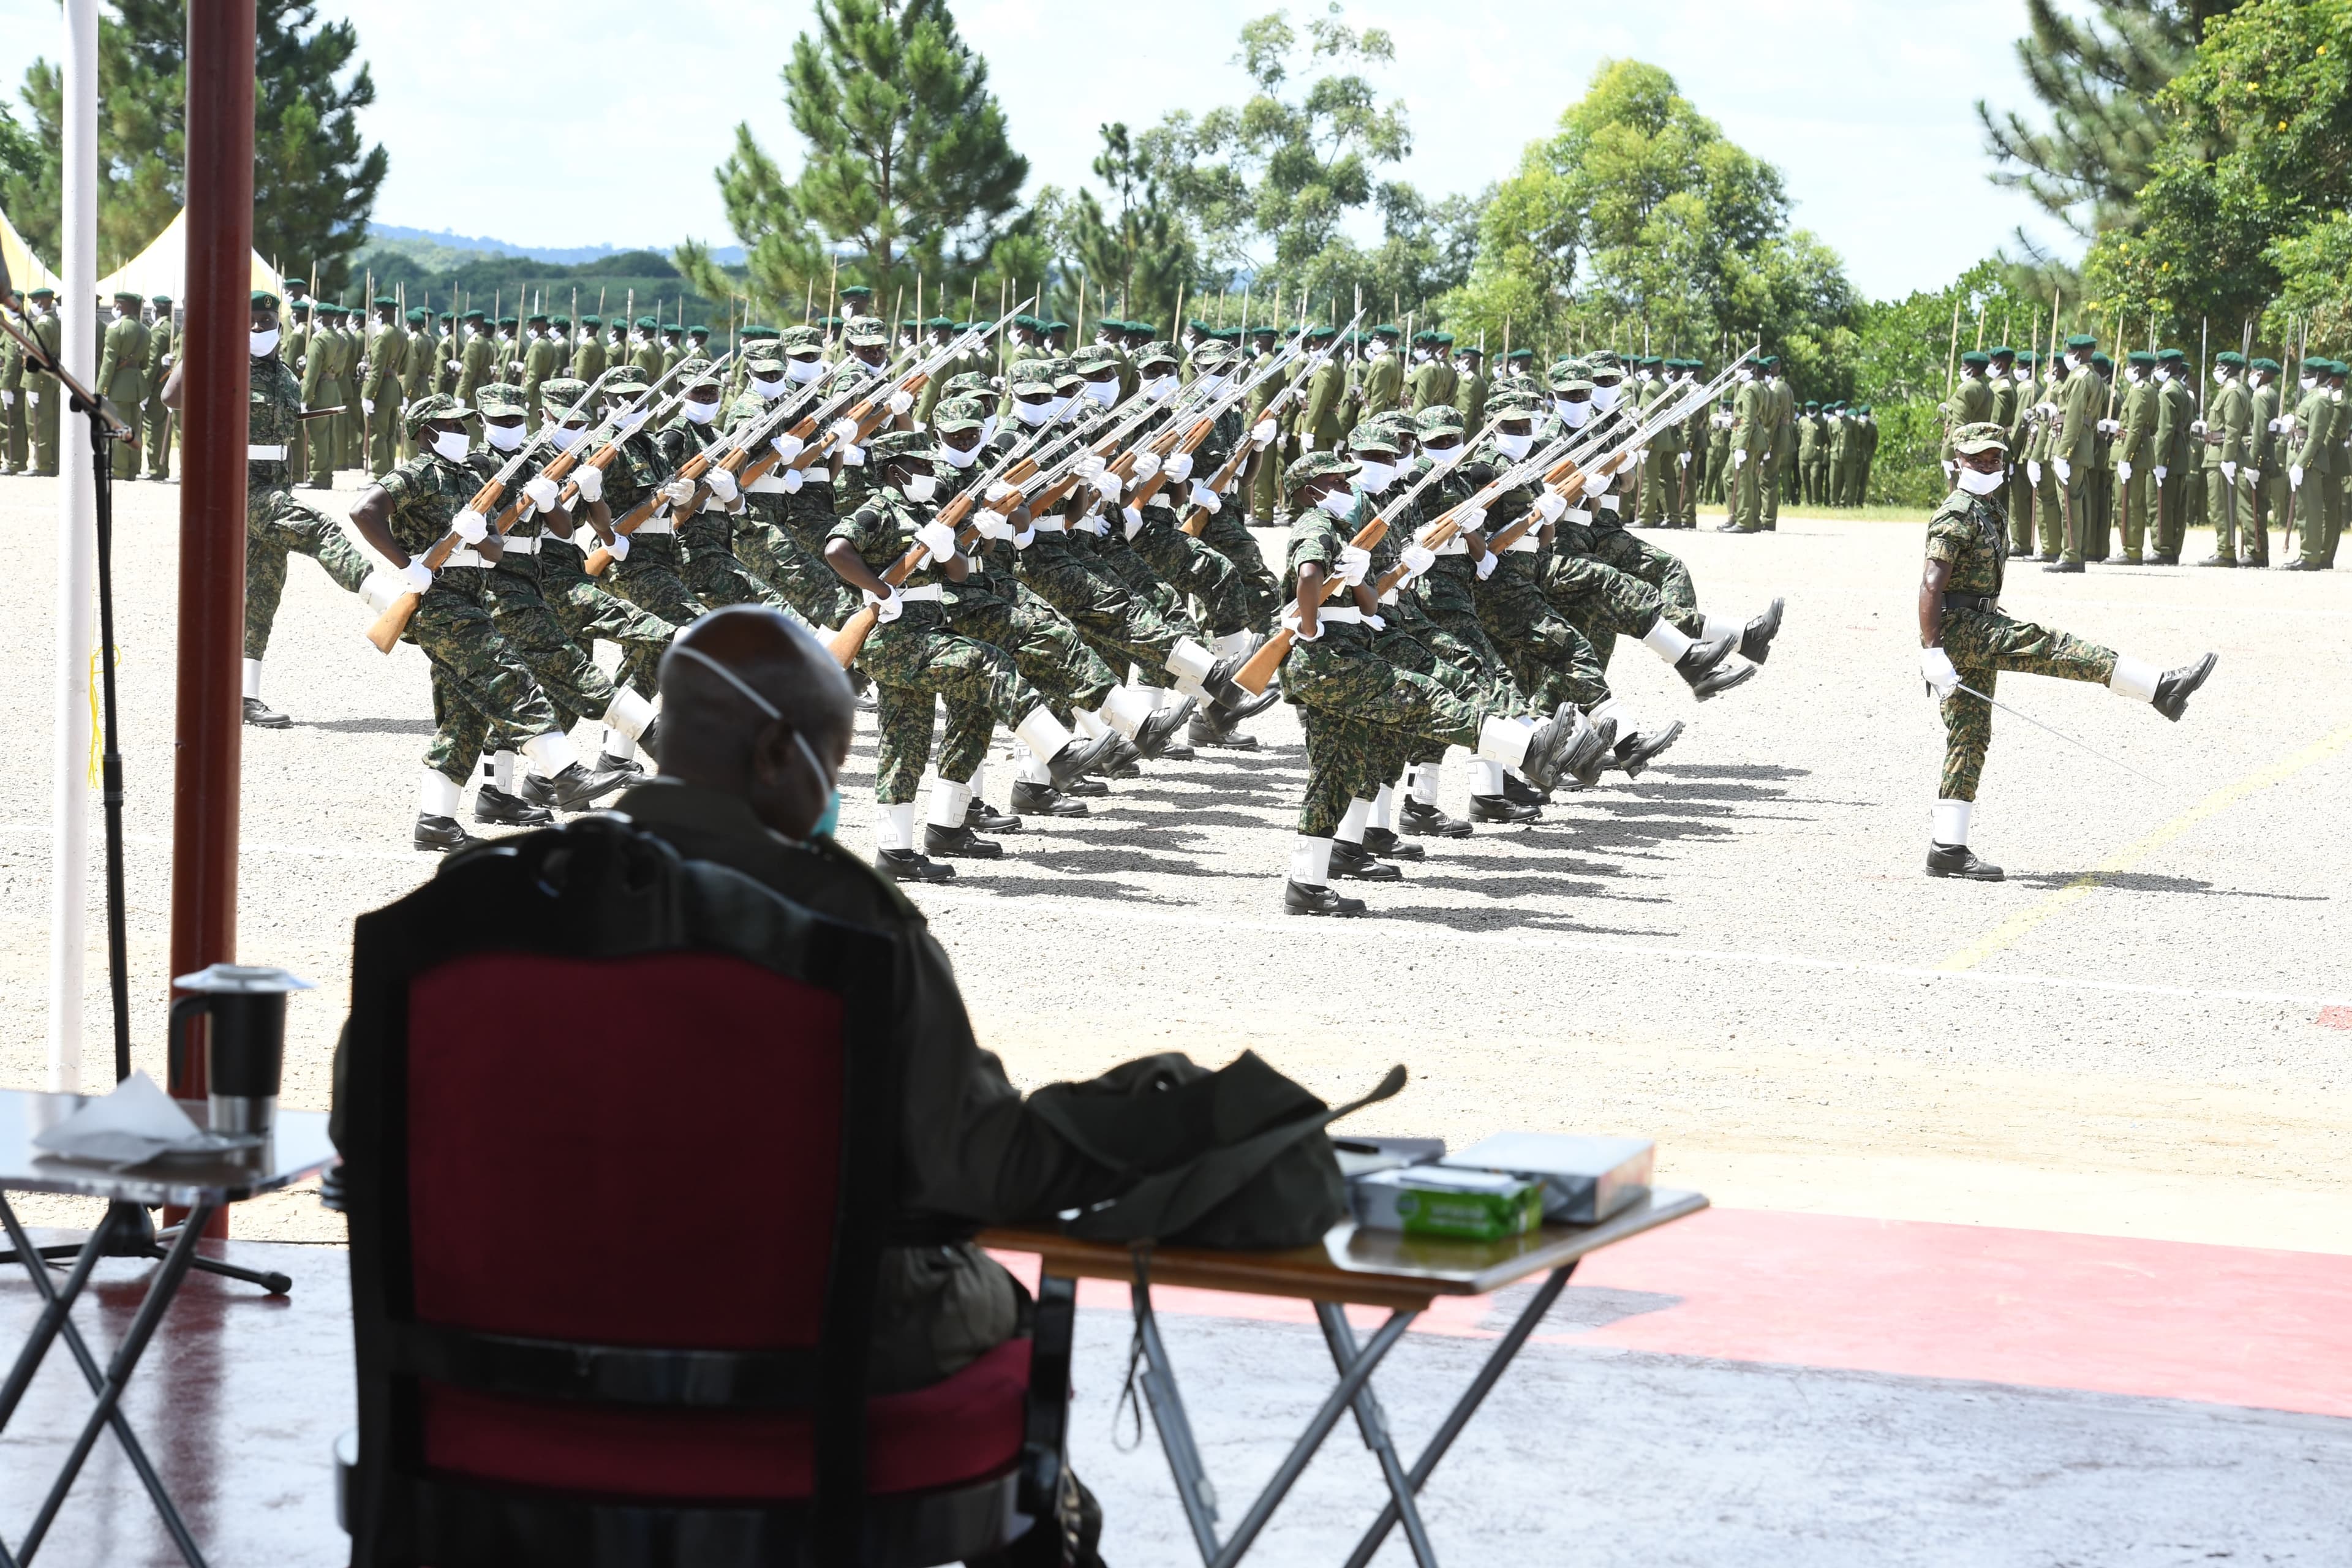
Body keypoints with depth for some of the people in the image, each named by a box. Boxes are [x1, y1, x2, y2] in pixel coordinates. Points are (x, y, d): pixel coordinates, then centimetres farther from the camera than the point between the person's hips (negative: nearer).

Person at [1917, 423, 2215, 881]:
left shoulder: (1990, 511, 21)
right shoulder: (1957, 514, -12)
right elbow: (1932, 583, -21)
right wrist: (1931, 651, -28)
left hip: (1978, 632, 10)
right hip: (1957, 629, -10)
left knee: (1970, 738, 7)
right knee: (2053, 648, -17)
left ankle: (1948, 848, 6)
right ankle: (2161, 688, -18)